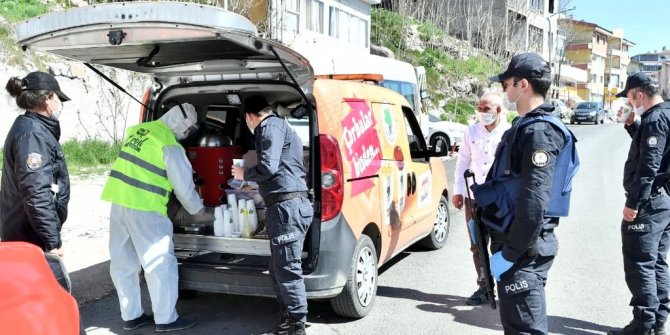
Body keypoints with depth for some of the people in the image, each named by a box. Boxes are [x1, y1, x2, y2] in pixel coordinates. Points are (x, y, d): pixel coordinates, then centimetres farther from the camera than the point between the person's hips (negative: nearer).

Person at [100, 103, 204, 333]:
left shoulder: (138, 130, 12)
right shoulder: (170, 145, -12)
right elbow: (183, 185, -7)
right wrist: (198, 210, 8)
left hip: (119, 201, 9)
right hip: (143, 208, -8)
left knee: (123, 262, 14)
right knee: (160, 263, 2)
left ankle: (130, 316, 25)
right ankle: (165, 319, 10)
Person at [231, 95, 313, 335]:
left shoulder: (270, 126, -5)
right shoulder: (279, 126, 26)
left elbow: (268, 167, -16)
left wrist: (244, 174, 1)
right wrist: (254, 181, 37)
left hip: (287, 205, -11)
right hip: (289, 205, 11)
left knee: (287, 270, -7)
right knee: (279, 269, 15)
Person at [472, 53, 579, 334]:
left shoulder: (539, 131, -18)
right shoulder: (526, 126, 15)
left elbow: (534, 199, -25)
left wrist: (510, 252, -22)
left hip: (524, 250, -10)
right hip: (515, 241, 10)